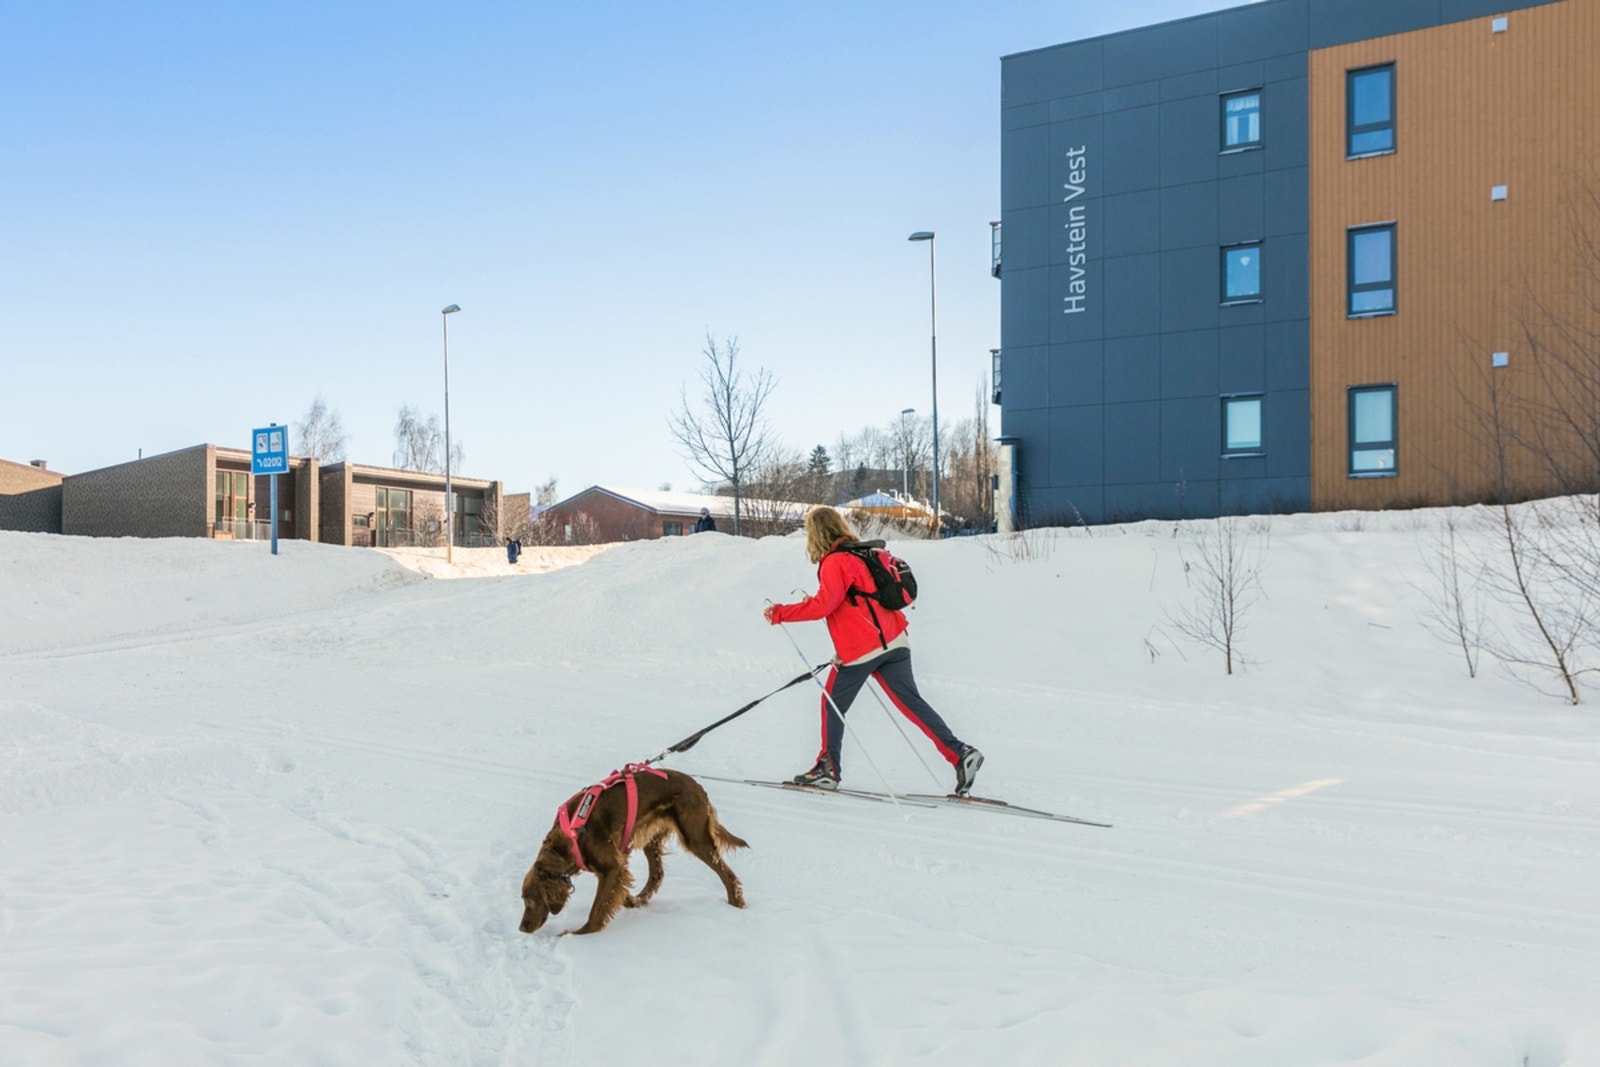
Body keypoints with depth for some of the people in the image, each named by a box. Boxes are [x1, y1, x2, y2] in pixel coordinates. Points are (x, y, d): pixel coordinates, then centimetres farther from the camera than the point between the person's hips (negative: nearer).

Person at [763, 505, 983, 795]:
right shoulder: (861, 553, 17)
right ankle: (961, 753, -6)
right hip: (893, 642, 8)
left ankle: (828, 769, 15)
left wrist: (780, 613, -13)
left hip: (861, 648, -8)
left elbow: (823, 604, -20)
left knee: (832, 705, 9)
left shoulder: (834, 561, -10)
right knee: (911, 703, 4)